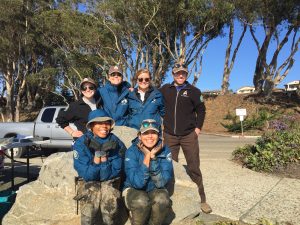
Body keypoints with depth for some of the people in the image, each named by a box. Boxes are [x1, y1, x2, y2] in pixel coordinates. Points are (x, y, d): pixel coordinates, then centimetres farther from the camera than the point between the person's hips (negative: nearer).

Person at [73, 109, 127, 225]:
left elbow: (113, 173, -12)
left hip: (110, 182, 1)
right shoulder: (81, 143, -11)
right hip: (88, 182, 0)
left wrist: (103, 155, -24)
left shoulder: (116, 143, -9)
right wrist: (98, 154, -25)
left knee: (110, 207, -26)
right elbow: (87, 175, -15)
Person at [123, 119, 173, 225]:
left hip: (155, 190, 2)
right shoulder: (132, 151, -16)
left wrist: (153, 157, -28)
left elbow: (161, 182, -19)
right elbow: (137, 183, -24)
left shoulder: (165, 151, -12)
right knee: (141, 202, -32)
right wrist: (147, 157, -28)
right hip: (133, 189, -1)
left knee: (162, 200, -30)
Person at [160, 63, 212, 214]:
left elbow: (201, 110, 5)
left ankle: (201, 199, 14)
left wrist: (198, 127, -2)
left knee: (194, 168, 2)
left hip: (189, 135, -1)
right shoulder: (165, 90, 5)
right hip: (169, 135, 2)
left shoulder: (193, 91, 2)